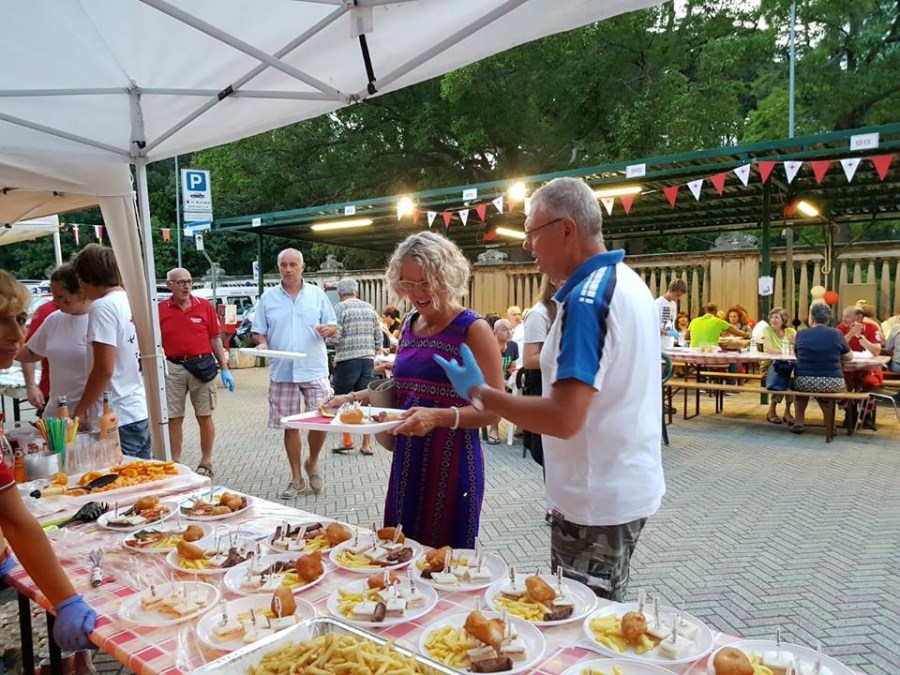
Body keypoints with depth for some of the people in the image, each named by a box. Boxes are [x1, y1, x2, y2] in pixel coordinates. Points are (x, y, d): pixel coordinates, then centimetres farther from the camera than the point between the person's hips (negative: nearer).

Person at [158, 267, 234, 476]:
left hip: (202, 366, -1)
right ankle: (175, 463, 20)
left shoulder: (204, 306, 1)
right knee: (174, 418, 7)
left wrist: (225, 369, 2)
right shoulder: (160, 309, 2)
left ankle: (206, 462, 20)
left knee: (204, 417, 7)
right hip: (173, 368, 1)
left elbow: (215, 339, 4)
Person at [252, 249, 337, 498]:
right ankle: (296, 479, 21)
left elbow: (333, 325, 8)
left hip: (314, 369, -1)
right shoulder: (268, 298, 7)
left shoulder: (317, 294, 6)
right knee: (290, 426, 7)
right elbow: (258, 331, 10)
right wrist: (262, 343, -12)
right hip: (282, 372, 1)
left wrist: (328, 329, -14)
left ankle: (312, 464, 23)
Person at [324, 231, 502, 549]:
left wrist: (439, 417, -31)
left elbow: (493, 409, -16)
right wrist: (353, 398, 8)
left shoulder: (473, 330, -11)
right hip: (407, 462, 7)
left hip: (452, 465, -6)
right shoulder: (409, 325, 9)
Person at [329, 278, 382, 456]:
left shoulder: (340, 308, -5)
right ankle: (366, 444, 12)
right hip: (368, 360, 5)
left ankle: (348, 441, 10)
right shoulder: (370, 308, 9)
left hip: (347, 361, -4)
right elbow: (379, 338, 8)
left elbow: (335, 338, -11)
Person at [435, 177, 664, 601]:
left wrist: (479, 393, -17)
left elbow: (563, 418, -29)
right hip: (630, 486, 10)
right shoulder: (628, 281, 8)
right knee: (602, 613, 23)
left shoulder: (586, 297, -23)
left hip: (597, 502, -9)